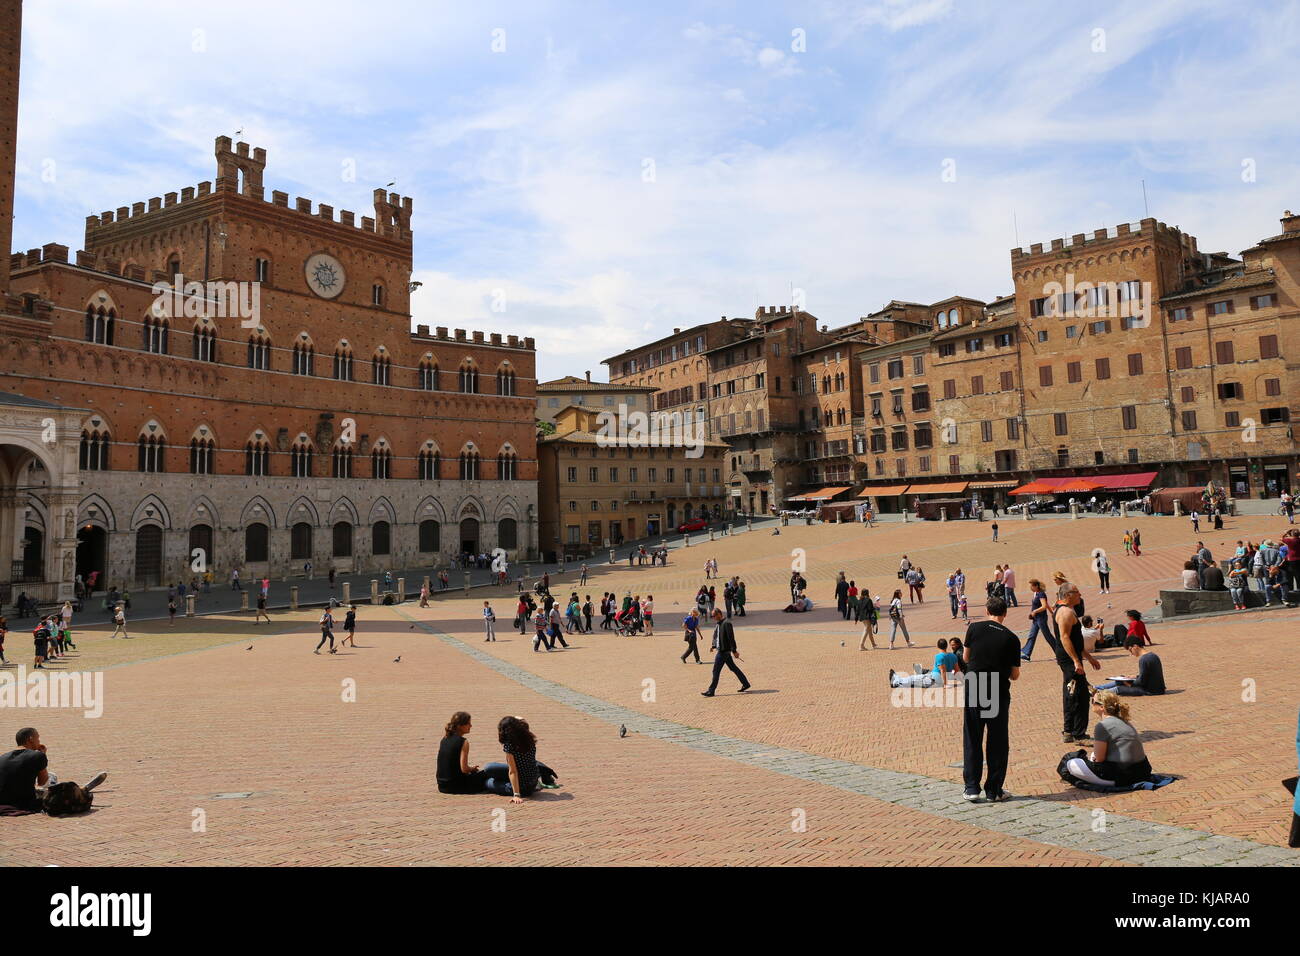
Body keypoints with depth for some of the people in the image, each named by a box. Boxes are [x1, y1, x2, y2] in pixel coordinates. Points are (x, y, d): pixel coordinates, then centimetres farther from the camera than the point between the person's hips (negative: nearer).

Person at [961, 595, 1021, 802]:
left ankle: (971, 788, 11)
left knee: (972, 741, 9)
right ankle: (994, 790, 16)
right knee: (998, 742, 11)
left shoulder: (975, 628, -4)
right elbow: (1015, 675, 0)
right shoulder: (1011, 639, -4)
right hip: (999, 694, 0)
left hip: (973, 691, 0)